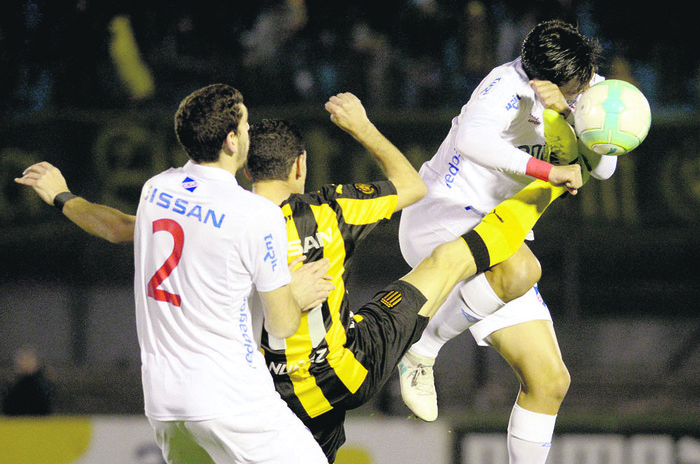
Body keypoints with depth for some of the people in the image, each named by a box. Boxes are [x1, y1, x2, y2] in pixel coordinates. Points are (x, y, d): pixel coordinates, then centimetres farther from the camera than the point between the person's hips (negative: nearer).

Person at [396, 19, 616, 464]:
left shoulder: (585, 91, 2)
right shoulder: (511, 87, -22)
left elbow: (602, 167, -9)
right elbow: (472, 140, -40)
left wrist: (564, 114, -25)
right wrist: (547, 170, -38)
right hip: (440, 216, -8)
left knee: (550, 380, 1)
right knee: (522, 269, -41)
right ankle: (422, 350, -20)